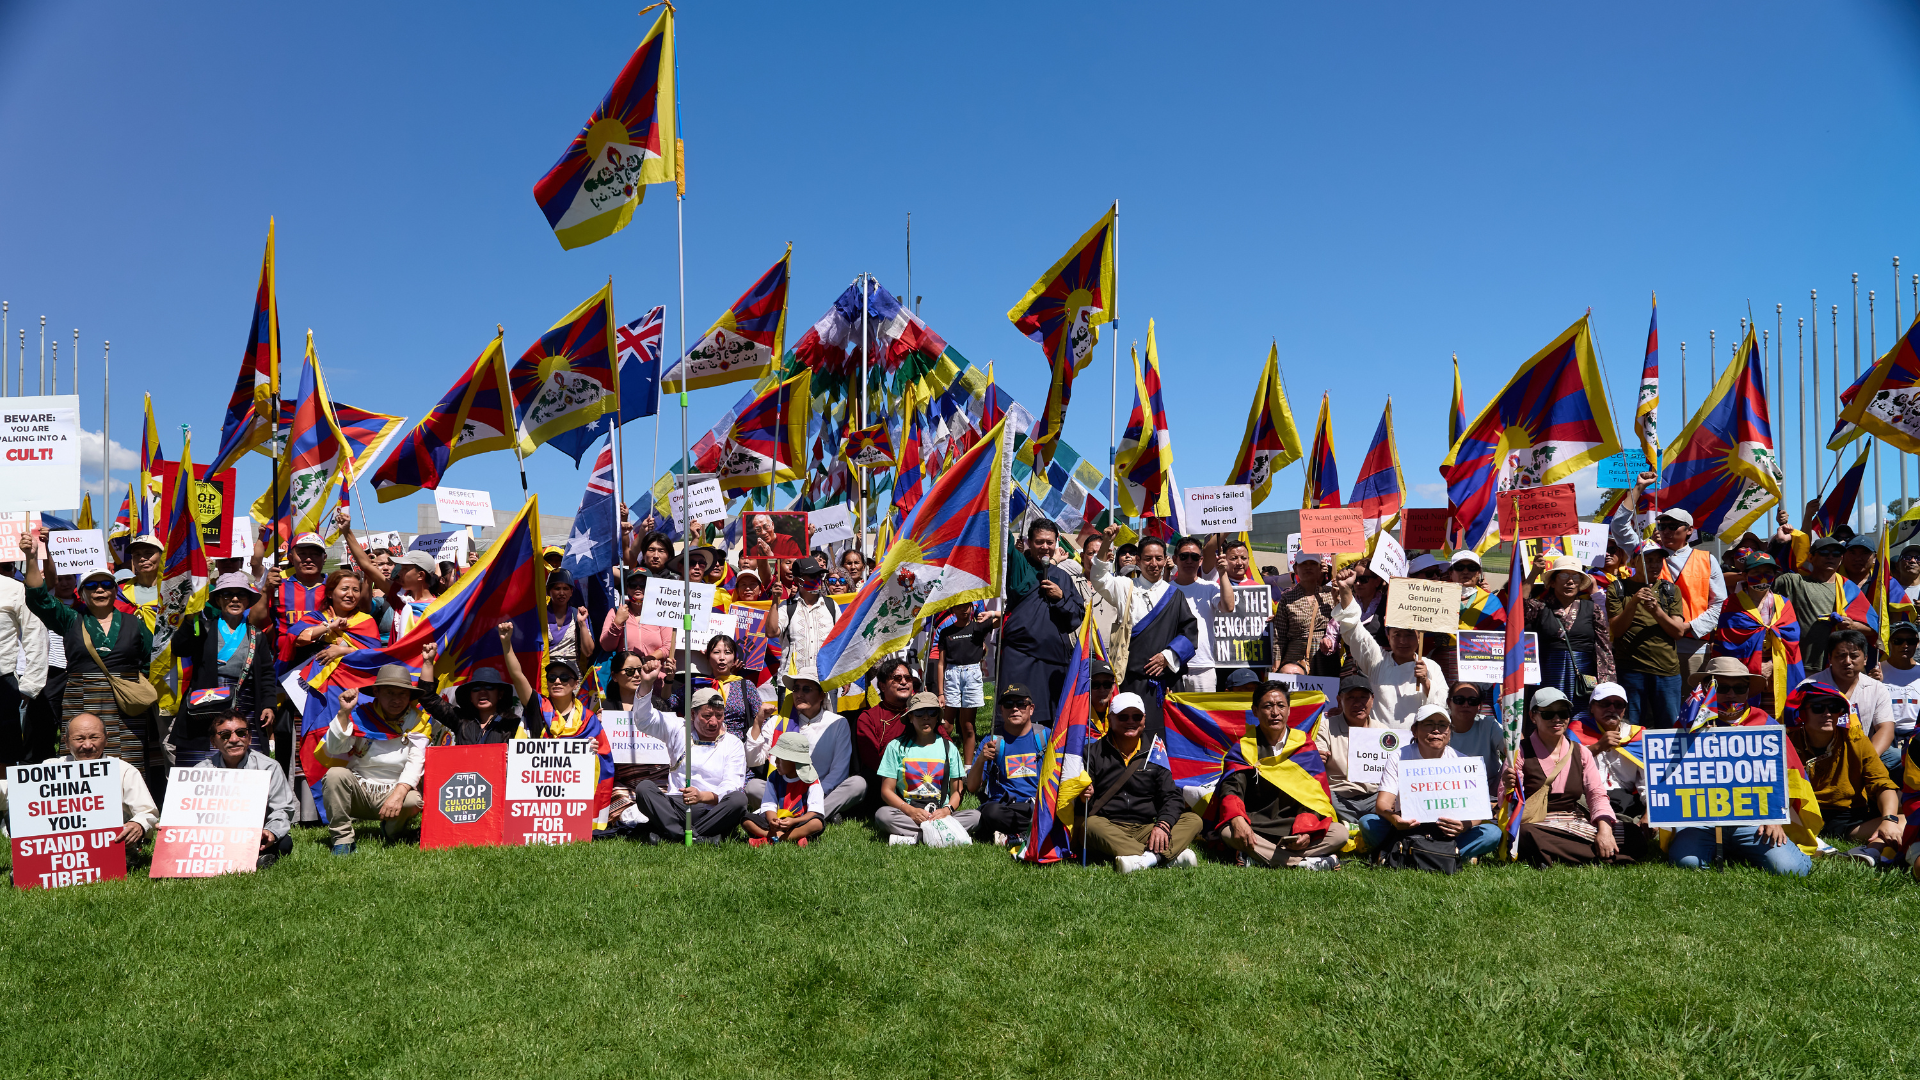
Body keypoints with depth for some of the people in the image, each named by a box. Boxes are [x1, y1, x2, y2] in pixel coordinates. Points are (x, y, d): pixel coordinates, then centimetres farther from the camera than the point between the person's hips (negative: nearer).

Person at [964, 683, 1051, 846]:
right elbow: (972, 787, 1)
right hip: (1003, 806, -1)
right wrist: (981, 759, -17)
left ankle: (1013, 836, -18)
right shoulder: (993, 741, 7)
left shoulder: (1046, 735, 10)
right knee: (991, 813, -36)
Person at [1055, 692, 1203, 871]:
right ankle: (1170, 856, -45)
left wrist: (1163, 825, -15)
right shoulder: (1094, 752, 9)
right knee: (1090, 824, -35)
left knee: (1193, 820, -16)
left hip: (1145, 832, 2)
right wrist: (1082, 794, -20)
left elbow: (1172, 797, 7)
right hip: (1107, 832, -2)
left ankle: (1149, 857, -44)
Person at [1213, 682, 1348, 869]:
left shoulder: (1303, 744, 8)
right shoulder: (1245, 746, 5)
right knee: (1226, 831, -33)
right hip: (1255, 828, -1)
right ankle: (1305, 862, -33)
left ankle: (1258, 858, -31)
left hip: (1294, 826, 1)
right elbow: (1231, 787, -8)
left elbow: (1314, 793, 1)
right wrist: (1237, 819, -30)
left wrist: (1306, 829, -19)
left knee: (1340, 833, -24)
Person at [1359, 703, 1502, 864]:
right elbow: (1383, 802, -11)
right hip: (1407, 829, -1)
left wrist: (1465, 825, -34)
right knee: (1367, 822, -27)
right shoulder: (1399, 757, -1)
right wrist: (1395, 819, -36)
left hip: (1447, 833, 1)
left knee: (1493, 833, -25)